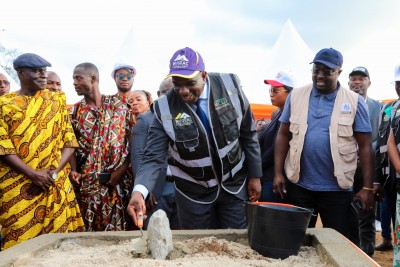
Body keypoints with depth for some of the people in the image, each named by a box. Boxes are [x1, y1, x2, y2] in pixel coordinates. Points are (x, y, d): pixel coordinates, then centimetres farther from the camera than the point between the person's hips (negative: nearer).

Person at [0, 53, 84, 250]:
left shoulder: (57, 101, 11)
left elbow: (69, 140, 6)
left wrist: (54, 171, -9)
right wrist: (34, 175, -15)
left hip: (56, 185, 2)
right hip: (18, 187, -2)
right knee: (20, 241, 0)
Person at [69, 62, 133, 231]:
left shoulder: (119, 104, 2)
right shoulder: (74, 111, 8)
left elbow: (132, 139, 0)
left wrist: (122, 169, -9)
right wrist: (74, 171, -8)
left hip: (118, 180, -1)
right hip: (87, 182, 2)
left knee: (118, 228, 4)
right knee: (89, 229, 7)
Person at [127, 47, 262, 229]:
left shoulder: (230, 86, -14)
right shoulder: (164, 108, -18)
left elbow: (248, 134, -3)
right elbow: (154, 157, -17)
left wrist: (255, 175, 0)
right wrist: (139, 191, -35)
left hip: (234, 185, 1)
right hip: (194, 193, -1)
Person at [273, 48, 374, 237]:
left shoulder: (354, 101, -2)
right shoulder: (296, 96, 2)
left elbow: (365, 146, -2)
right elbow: (283, 135, 4)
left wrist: (367, 187, -6)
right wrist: (278, 173, -3)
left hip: (337, 188, -1)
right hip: (299, 185, 2)